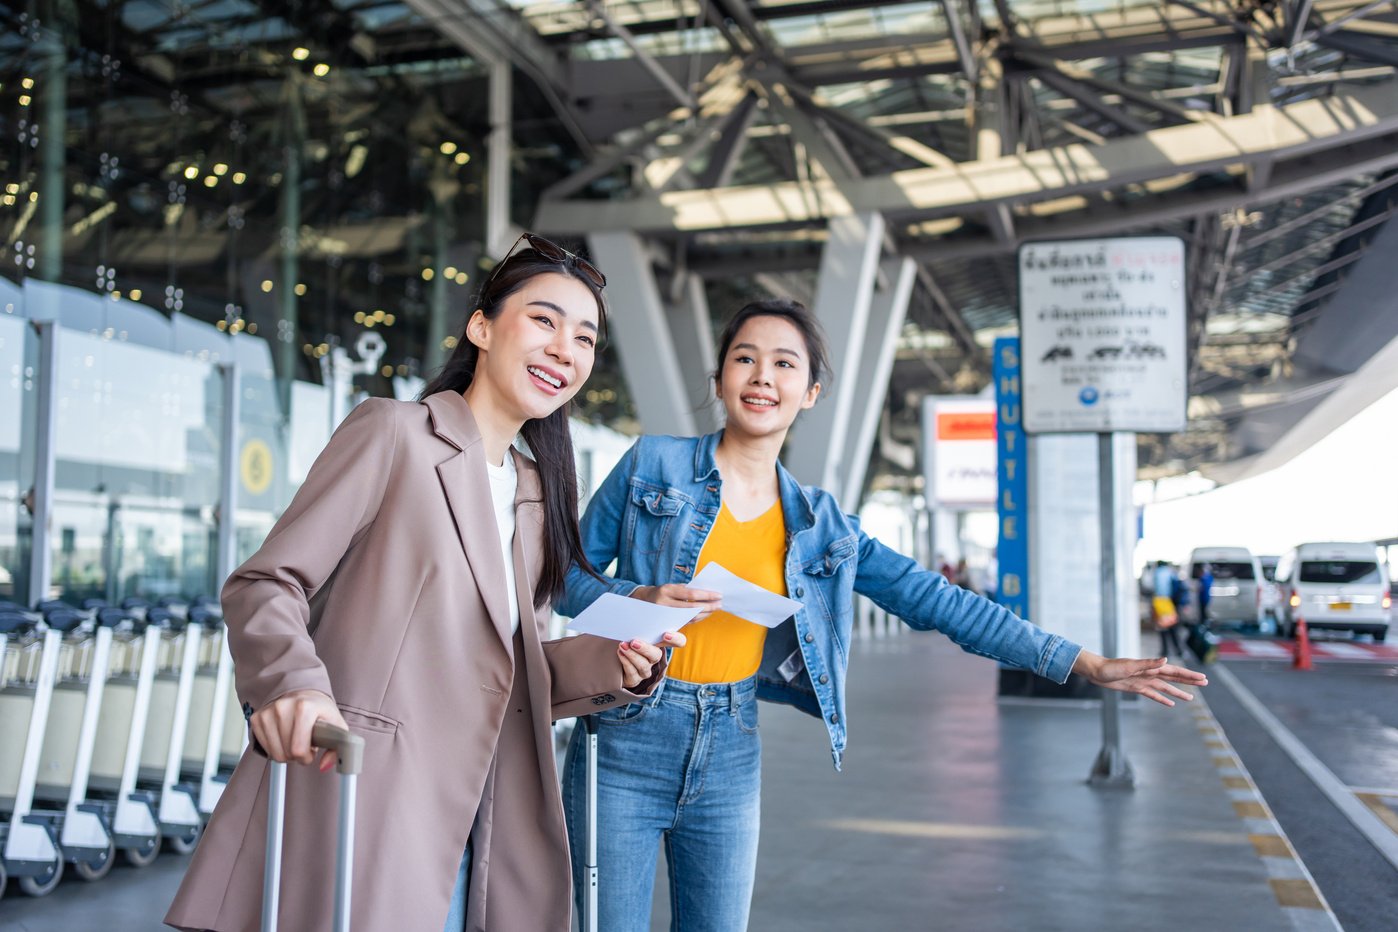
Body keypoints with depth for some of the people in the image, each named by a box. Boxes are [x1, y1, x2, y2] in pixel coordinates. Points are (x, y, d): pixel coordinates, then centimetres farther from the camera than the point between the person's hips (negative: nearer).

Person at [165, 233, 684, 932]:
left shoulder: (536, 494, 18)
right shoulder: (393, 432, -3)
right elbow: (265, 584, -9)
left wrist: (606, 665, 1)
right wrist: (292, 684, -28)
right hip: (358, 811, -6)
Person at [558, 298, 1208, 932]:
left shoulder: (819, 524, 6)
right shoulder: (653, 464, -2)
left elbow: (937, 600, 5)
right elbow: (568, 574, 2)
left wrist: (1085, 665, 3)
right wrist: (640, 601, -19)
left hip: (730, 756, 3)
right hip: (627, 741, -3)